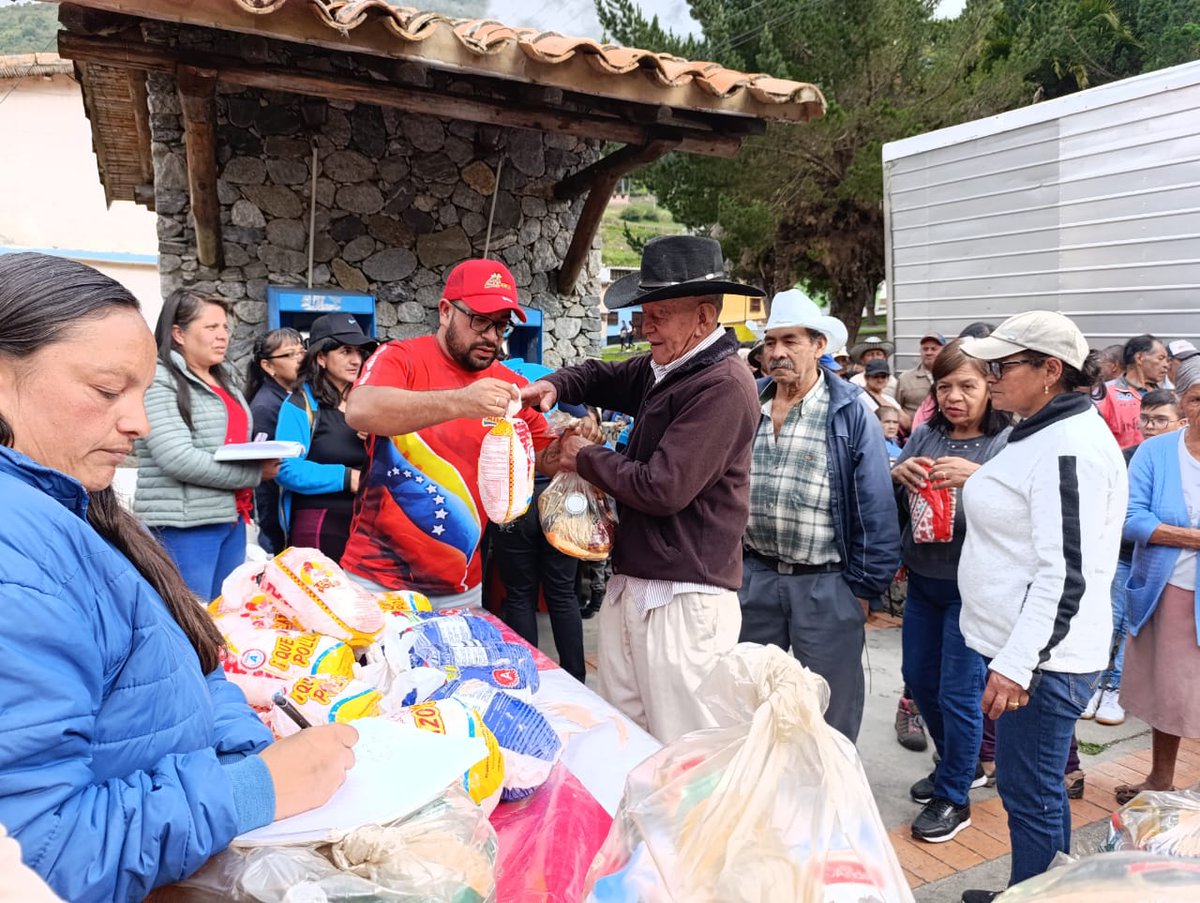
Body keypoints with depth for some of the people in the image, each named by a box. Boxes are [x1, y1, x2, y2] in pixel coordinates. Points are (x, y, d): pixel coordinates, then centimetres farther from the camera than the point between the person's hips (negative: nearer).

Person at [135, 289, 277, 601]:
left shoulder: (224, 380, 15)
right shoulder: (158, 380, -11)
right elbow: (178, 459, -21)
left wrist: (261, 456, 2)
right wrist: (254, 474, -15)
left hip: (232, 518, 8)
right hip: (184, 524, -8)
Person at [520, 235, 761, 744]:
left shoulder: (723, 385, -17)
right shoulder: (664, 368, 11)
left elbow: (662, 488, -22)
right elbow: (604, 378, 28)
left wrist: (586, 458, -6)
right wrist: (555, 386, 5)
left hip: (684, 597, -9)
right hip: (630, 584, 9)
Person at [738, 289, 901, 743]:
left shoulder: (852, 415, -9)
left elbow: (875, 511, -9)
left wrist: (863, 588, -8)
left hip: (826, 583, -4)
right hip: (754, 577, 5)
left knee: (830, 709, 11)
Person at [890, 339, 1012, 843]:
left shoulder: (1008, 442, -11)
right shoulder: (925, 435, 4)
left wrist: (979, 478, -32)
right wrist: (898, 473, -13)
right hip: (923, 579, 6)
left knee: (958, 693, 3)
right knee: (919, 679, 18)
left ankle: (954, 798, 24)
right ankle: (962, 766, 42)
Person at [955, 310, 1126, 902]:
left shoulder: (1069, 447, -21)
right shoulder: (1041, 432, 12)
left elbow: (1065, 575, -25)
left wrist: (1016, 663, -26)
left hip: (1040, 658, -11)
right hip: (1018, 646, 11)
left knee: (1030, 797, 3)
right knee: (1034, 788, 22)